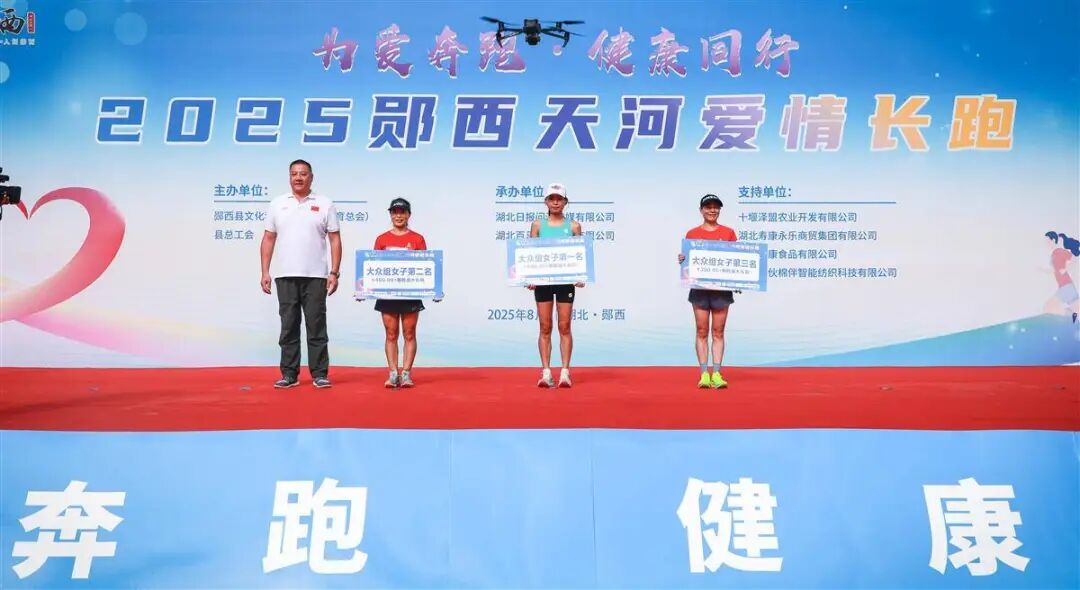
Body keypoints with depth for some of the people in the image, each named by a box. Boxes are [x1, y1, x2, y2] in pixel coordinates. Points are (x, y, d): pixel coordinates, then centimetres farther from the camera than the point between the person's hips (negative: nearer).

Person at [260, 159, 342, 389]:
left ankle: (320, 374, 7)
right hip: (285, 276, 2)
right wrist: (265, 272, 3)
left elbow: (335, 240, 1)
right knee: (288, 326, 6)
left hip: (315, 276, -2)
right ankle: (289, 374, 13)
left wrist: (334, 273, -7)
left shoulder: (325, 205, 3)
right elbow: (268, 239, 10)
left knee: (316, 326, 0)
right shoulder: (277, 204, 10)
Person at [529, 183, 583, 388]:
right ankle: (546, 373, 3)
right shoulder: (537, 225, 7)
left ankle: (565, 372, 3)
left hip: (566, 280, 0)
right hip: (542, 280, 1)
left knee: (565, 327, 0)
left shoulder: (573, 226, 6)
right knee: (545, 327, 1)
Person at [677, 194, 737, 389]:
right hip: (700, 287, 0)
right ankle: (704, 374, 3)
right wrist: (682, 259, -12)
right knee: (702, 332, 0)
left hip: (722, 288, 0)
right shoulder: (692, 234, 7)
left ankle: (716, 374, 2)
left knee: (718, 332, 1)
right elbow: (687, 259, 10)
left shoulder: (729, 232, 8)